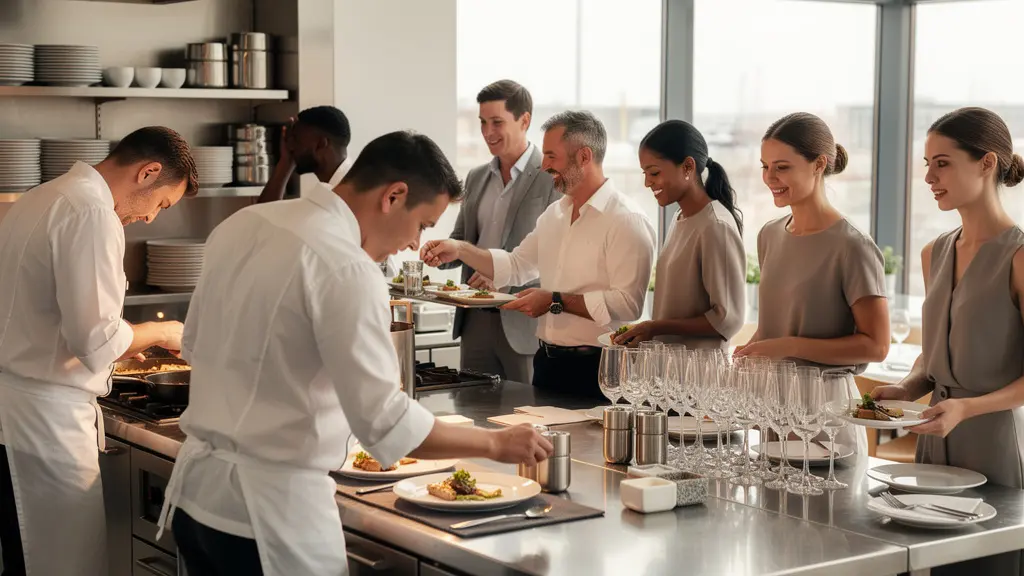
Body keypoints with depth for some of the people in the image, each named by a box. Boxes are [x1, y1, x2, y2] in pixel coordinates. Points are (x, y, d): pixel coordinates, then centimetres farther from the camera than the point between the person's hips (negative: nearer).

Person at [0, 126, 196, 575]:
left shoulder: (44, 197, 14)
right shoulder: (91, 212, -18)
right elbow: (96, 340, -23)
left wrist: (121, 343, 19)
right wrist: (160, 333, -5)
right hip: (44, 415, -10)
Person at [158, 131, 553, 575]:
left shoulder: (243, 225, 4)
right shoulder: (345, 268, -20)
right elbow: (384, 421, -22)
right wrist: (495, 444, -10)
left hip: (195, 489, 8)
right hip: (269, 508, -8)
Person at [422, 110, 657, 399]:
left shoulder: (627, 221, -15)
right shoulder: (554, 214, 13)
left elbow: (627, 303, -23)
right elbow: (516, 266, 22)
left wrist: (556, 301, -21)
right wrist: (460, 250, 9)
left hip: (595, 367, -8)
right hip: (548, 361, 8)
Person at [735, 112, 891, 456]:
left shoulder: (852, 248, -12)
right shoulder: (770, 237, 10)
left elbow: (876, 345, -13)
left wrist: (789, 346, -19)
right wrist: (747, 355, 2)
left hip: (825, 402, -6)